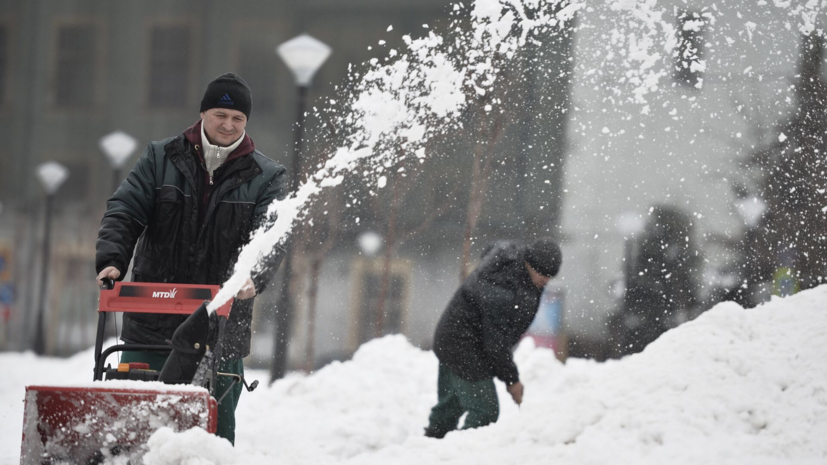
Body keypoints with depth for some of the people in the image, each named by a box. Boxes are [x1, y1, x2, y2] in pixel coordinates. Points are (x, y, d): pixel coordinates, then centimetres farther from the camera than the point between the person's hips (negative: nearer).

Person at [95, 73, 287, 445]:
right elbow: (124, 211, 1)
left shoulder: (266, 177, 4)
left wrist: (253, 277, -28)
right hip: (151, 319, 1)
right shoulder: (161, 159, 7)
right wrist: (110, 259, -17)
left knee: (216, 424, 3)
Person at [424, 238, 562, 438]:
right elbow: (496, 343, -25)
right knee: (485, 410, -10)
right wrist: (511, 379, -16)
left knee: (450, 406, 21)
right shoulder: (501, 290, -32)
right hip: (464, 347, -10)